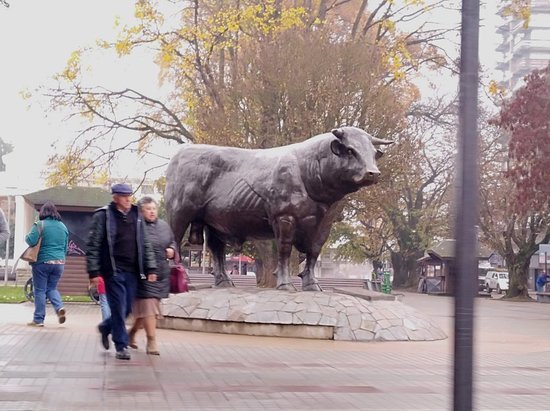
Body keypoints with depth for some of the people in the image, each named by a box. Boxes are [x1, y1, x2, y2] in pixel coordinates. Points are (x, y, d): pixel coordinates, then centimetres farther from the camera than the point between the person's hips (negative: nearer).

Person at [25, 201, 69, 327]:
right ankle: (60, 307, -8)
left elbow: (31, 241, -18)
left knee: (40, 291, 3)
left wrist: (27, 236, 4)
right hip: (59, 262, 5)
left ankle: (38, 319, 5)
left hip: (43, 262, -5)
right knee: (52, 288, 17)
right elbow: (66, 247, 14)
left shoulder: (40, 225, -9)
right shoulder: (63, 226, 9)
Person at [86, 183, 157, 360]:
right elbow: (93, 246, -6)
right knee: (119, 309, -4)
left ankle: (105, 327, 37)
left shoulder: (136, 216, 11)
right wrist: (94, 272, -12)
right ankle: (121, 346, 7)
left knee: (127, 309, 10)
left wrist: (150, 268, 7)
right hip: (113, 271, -5)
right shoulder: (103, 216, -5)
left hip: (132, 272, 5)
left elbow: (145, 244, 14)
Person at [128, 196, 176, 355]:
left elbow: (173, 242, 26)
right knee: (148, 306, -8)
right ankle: (151, 342, -3)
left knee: (145, 308, 14)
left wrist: (172, 250, 5)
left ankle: (132, 332, 34)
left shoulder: (164, 226, 13)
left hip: (161, 273, 7)